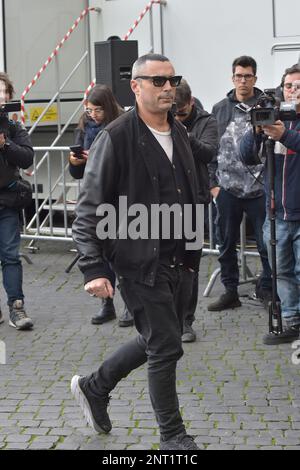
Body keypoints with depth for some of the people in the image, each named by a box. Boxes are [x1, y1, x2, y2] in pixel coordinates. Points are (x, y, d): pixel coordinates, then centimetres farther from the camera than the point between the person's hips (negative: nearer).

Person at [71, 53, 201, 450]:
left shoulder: (179, 133, 9)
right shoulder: (116, 138, -14)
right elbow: (89, 210, -14)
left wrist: (191, 252, 17)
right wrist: (93, 269, -19)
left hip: (174, 260, 8)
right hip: (139, 262, -8)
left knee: (157, 340, 19)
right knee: (166, 346, -2)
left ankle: (94, 387, 39)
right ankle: (173, 437, 15)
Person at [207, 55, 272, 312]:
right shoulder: (220, 110, 7)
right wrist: (213, 183, 5)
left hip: (260, 187, -3)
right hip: (228, 188, 3)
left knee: (267, 242, 2)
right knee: (226, 244, 9)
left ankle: (267, 288, 20)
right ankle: (230, 291, 21)